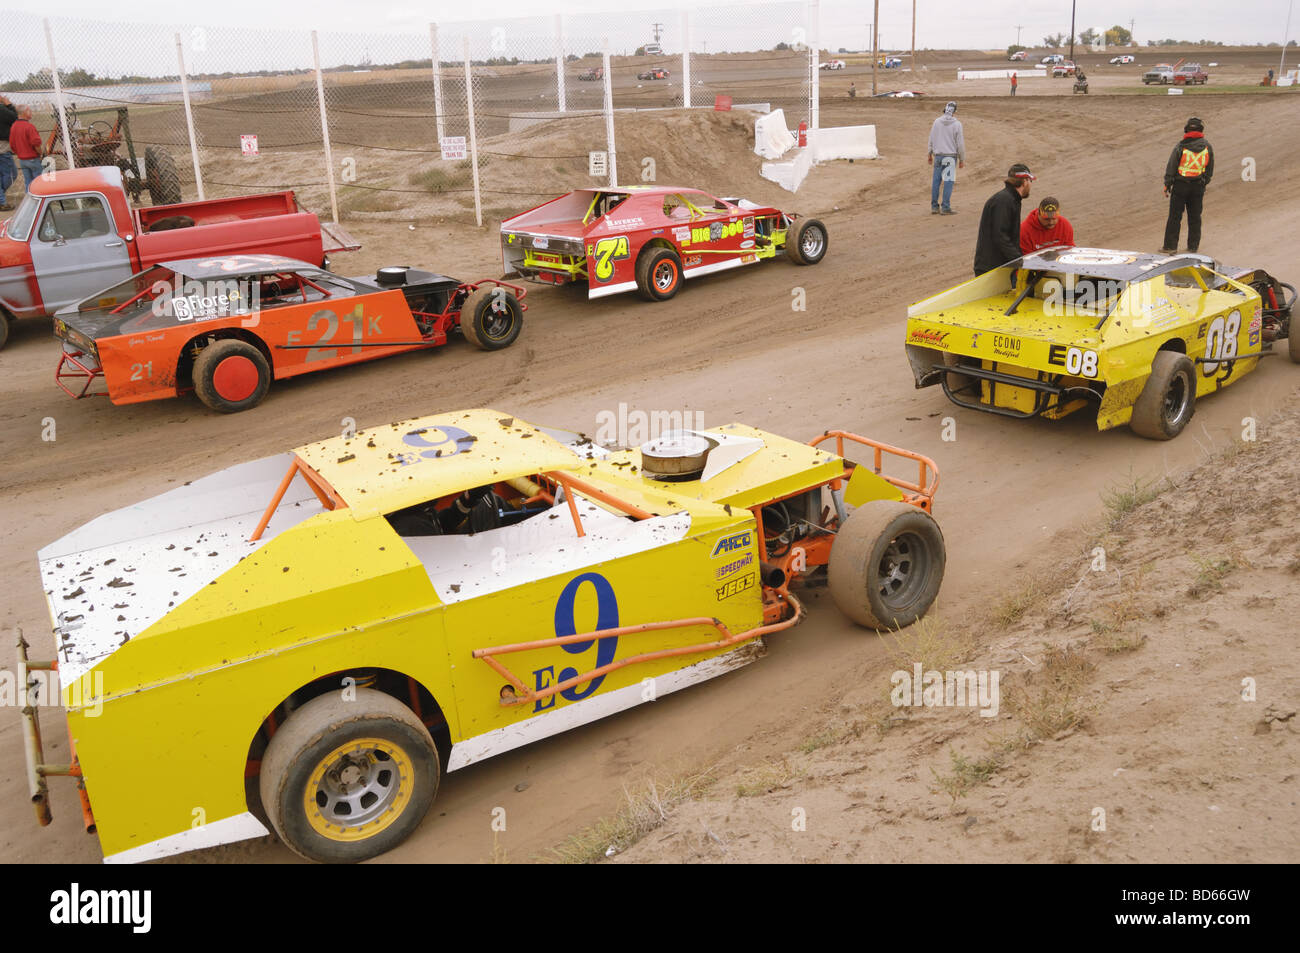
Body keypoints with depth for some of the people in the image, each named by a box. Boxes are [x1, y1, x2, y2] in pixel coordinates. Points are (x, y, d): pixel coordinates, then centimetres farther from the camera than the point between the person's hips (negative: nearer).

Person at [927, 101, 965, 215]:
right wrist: (962, 159, 3)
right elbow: (960, 143, -5)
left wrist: (930, 154, 22)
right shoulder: (957, 124, -7)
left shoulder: (936, 122, 4)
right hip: (950, 156, -4)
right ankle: (945, 208, -2)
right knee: (948, 182, -1)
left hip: (937, 155, 4)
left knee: (936, 181, 8)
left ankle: (934, 207, 12)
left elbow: (931, 140, 10)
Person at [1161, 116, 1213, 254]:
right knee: (1195, 217, 12)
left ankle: (1170, 246, 0)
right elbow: (1210, 168, 9)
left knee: (1175, 216, 1)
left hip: (1180, 186, -3)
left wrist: (1167, 184, 3)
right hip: (1198, 186, 3)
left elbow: (1171, 167, -7)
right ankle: (1193, 246, 18)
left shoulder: (1180, 146, -11)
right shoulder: (1207, 146, 1)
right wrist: (1204, 183, 19)